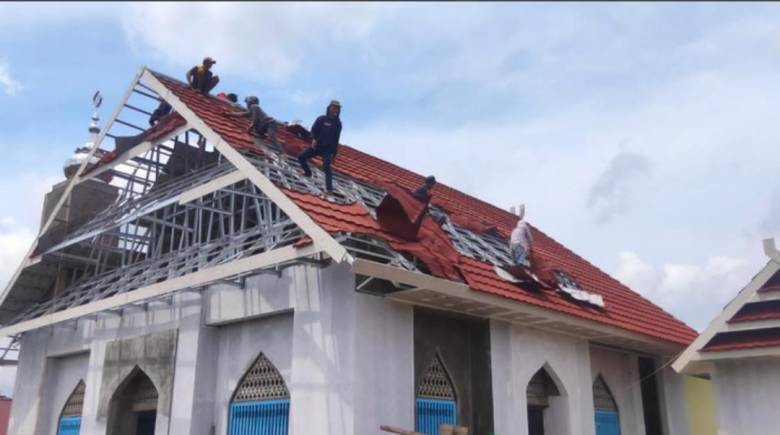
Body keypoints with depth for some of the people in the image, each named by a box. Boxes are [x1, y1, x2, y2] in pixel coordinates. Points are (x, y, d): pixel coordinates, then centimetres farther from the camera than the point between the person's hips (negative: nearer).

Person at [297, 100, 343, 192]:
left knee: (326, 166, -21)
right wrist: (313, 139, -25)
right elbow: (313, 130, -3)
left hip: (327, 149, -2)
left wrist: (334, 154, 9)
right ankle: (308, 172, 27)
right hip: (316, 146, 2)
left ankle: (329, 188, -27)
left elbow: (336, 140, 10)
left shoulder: (338, 123, 4)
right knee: (301, 157, -2)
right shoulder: (321, 119, 0)